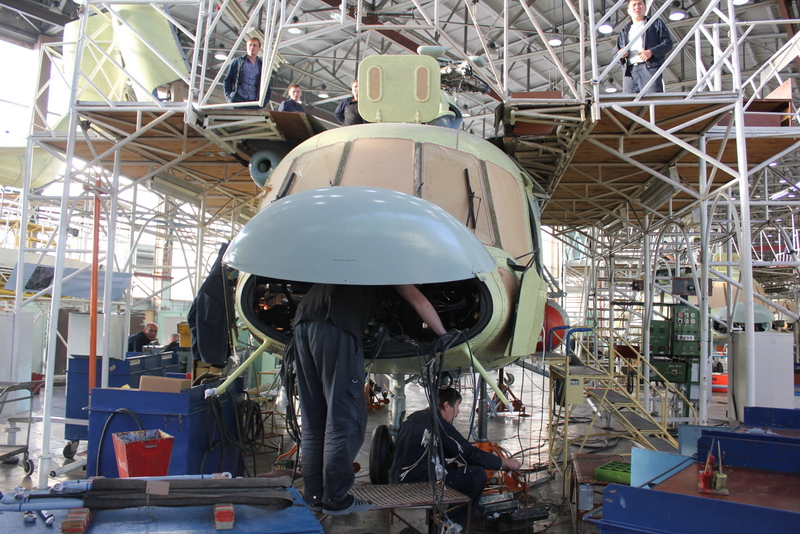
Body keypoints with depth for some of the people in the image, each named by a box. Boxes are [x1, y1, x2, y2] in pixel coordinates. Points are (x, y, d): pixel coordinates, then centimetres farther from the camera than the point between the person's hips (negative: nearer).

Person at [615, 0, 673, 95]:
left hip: (650, 68, -3)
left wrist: (651, 52, -10)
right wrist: (620, 55, 1)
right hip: (629, 72, 3)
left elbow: (668, 43, 8)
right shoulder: (624, 32, 30)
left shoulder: (656, 23, 20)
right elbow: (616, 57, 26)